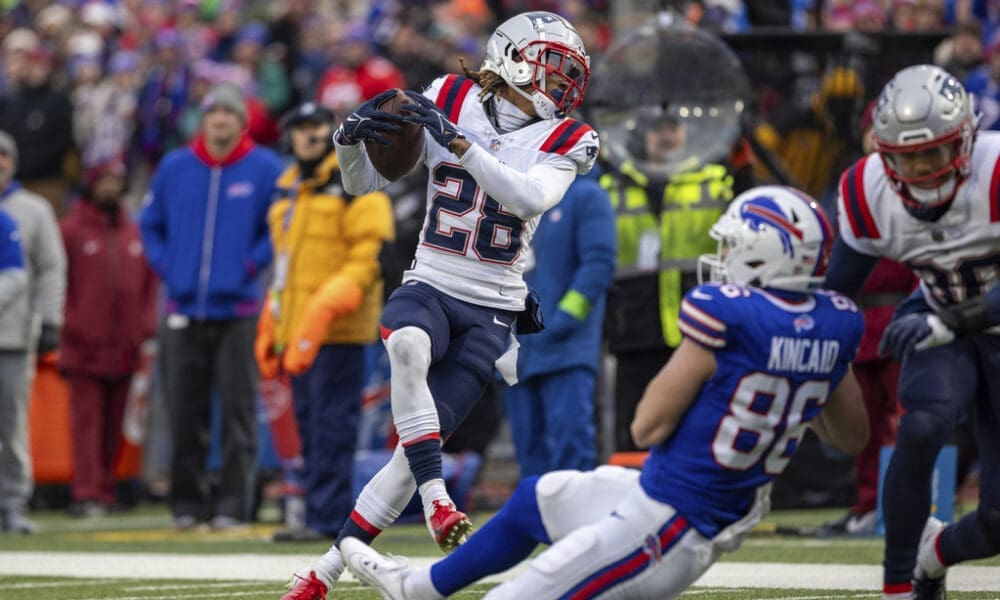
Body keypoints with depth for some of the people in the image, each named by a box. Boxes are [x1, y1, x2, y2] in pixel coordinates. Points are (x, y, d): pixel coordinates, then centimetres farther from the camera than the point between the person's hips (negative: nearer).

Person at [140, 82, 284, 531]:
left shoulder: (265, 169, 1)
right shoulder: (175, 167, 9)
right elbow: (151, 223, 17)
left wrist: (251, 265, -7)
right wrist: (165, 267, 5)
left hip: (238, 312, -3)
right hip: (182, 312, 3)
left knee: (238, 413, -4)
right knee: (184, 416, 4)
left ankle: (233, 505, 0)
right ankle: (187, 503, 12)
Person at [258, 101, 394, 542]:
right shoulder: (288, 189, 21)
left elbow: (371, 252, -12)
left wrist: (326, 309, -20)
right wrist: (271, 324, 19)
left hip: (338, 328, -8)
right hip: (298, 330, 8)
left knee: (332, 422, -10)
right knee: (309, 422, 8)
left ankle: (327, 517, -11)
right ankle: (323, 512, 12)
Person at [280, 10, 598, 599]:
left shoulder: (563, 141, -1)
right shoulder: (448, 101, 0)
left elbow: (532, 198, -24)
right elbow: (364, 184, 4)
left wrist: (456, 141, -30)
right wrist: (351, 139, -19)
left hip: (489, 312, 0)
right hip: (429, 287, 0)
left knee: (422, 441, -7)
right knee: (408, 346, -36)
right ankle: (437, 501, -35)